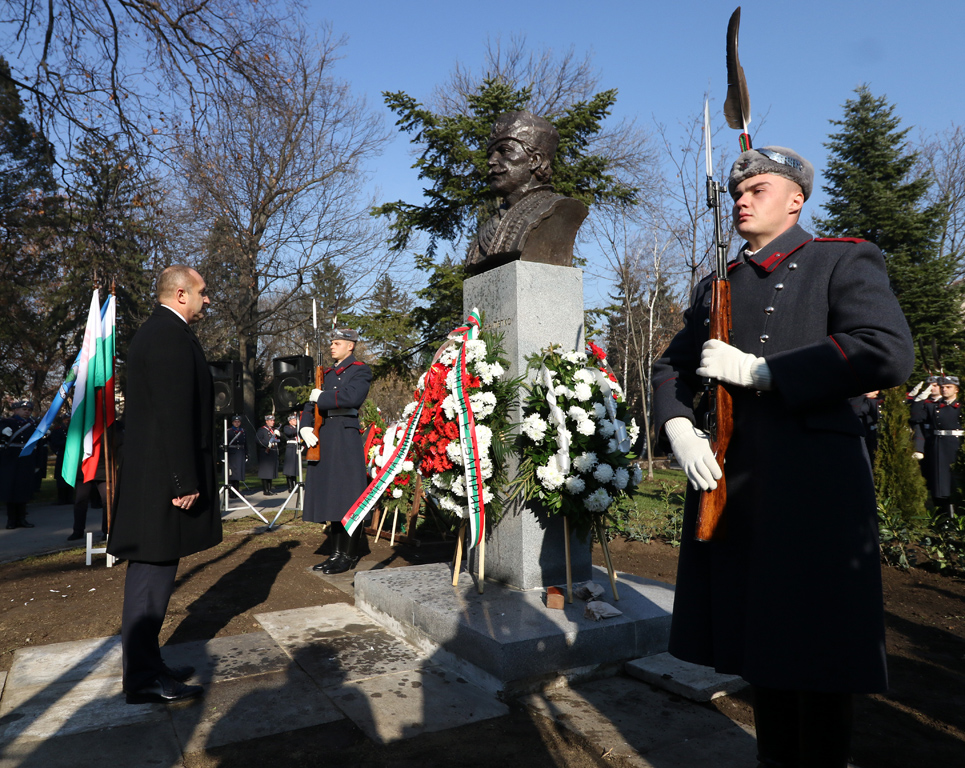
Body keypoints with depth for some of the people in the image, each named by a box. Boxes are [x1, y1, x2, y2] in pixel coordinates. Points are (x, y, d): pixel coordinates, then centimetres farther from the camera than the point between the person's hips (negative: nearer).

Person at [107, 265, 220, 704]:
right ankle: (144, 679, 9)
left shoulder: (154, 332, 18)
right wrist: (185, 481, -21)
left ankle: (146, 664, 27)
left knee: (152, 571, 16)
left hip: (152, 476, 11)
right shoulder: (172, 336, -15)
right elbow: (176, 416, -22)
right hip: (163, 477, -11)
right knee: (153, 573, -2)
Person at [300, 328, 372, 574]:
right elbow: (312, 402, 16)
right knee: (332, 498, 10)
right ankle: (337, 553, 19)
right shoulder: (328, 373, 19)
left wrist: (322, 397, -11)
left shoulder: (360, 370, -2)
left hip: (345, 435, -7)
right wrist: (305, 427, -1)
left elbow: (353, 396, -20)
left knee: (348, 497, -4)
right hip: (324, 438, 7)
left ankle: (350, 556, 5)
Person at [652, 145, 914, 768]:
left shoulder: (845, 261, 2)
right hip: (730, 482, 5)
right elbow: (672, 367, 18)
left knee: (818, 644, 4)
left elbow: (889, 353, -14)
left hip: (813, 481, -5)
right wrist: (679, 430, -3)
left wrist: (755, 370, -15)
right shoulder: (715, 289, 17)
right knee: (756, 634, 14)